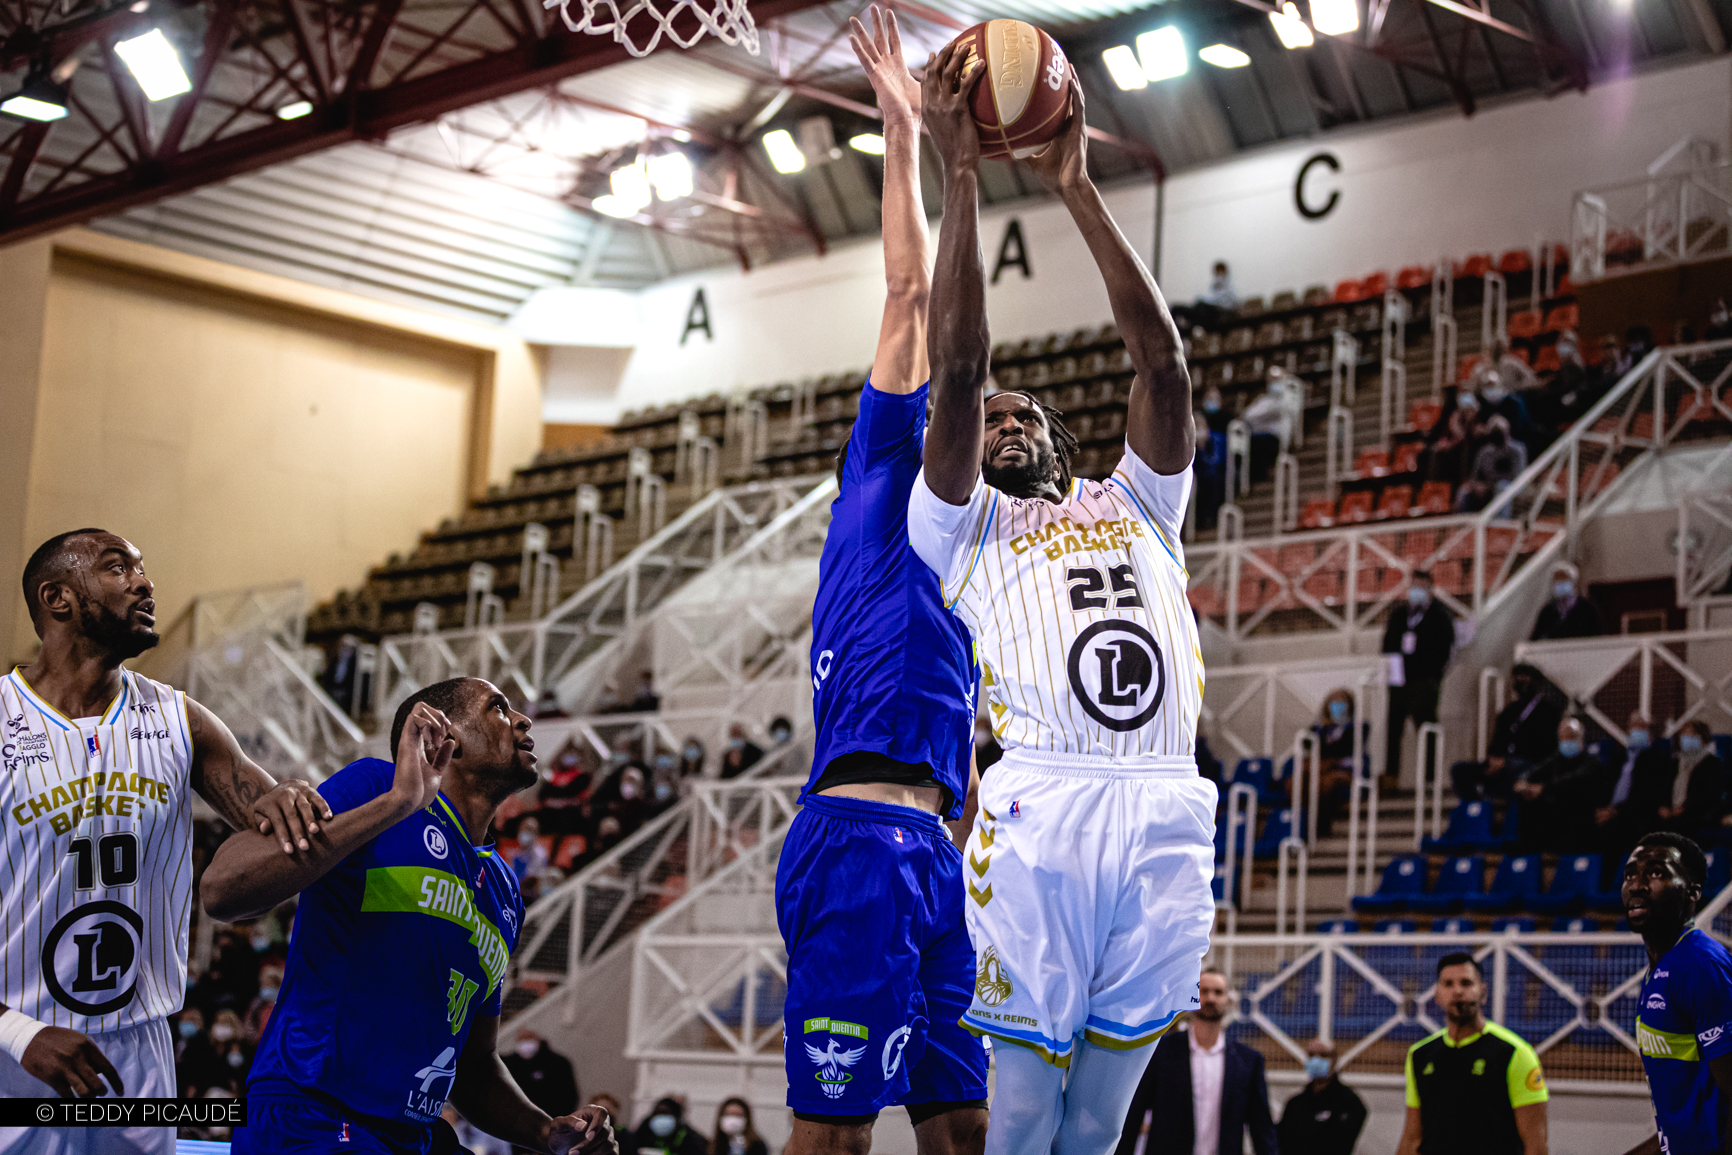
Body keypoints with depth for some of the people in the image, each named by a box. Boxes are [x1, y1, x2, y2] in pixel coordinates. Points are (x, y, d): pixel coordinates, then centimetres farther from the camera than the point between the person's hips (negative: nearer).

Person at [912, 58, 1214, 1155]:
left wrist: (1078, 188, 12)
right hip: (1042, 808, -3)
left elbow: (1164, 364, 15)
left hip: (1168, 814, 3)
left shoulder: (1136, 504, 29)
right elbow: (957, 371, 6)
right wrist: (961, 175, 3)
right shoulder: (966, 523, 20)